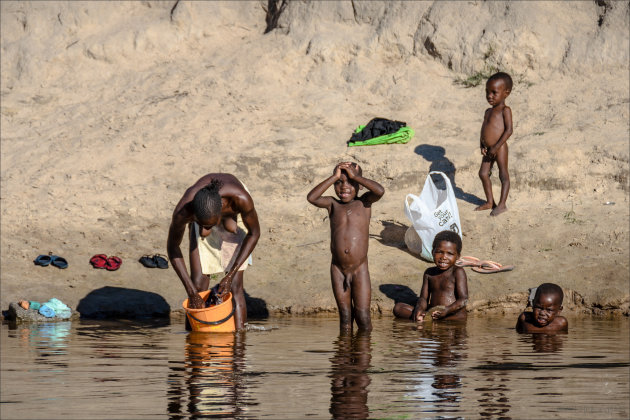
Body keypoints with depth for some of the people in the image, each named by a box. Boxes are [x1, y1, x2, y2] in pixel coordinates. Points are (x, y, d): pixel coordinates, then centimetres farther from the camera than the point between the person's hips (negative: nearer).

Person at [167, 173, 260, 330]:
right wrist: (191, 292, -21)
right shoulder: (183, 211, -39)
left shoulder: (241, 199, -44)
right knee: (198, 284, -7)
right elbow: (172, 246, -19)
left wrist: (230, 276, -25)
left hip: (234, 215, -1)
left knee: (235, 286, -11)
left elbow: (254, 233, -22)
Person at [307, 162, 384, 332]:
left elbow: (380, 191, -18)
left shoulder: (364, 202, 2)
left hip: (360, 269, -2)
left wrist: (354, 176, -10)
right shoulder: (333, 204, 5)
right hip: (338, 269, 2)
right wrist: (334, 177, -11)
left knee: (362, 316, -2)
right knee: (345, 315, 9)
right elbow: (311, 197, -13)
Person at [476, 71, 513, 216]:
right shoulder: (488, 111, 16)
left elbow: (508, 130, -15)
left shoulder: (505, 110, -8)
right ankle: (489, 202, 23)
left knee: (503, 175, -1)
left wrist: (496, 147, -19)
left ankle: (502, 204, 4)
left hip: (500, 148, -9)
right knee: (483, 173, 11)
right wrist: (482, 145, 2)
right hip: (488, 149, 9)